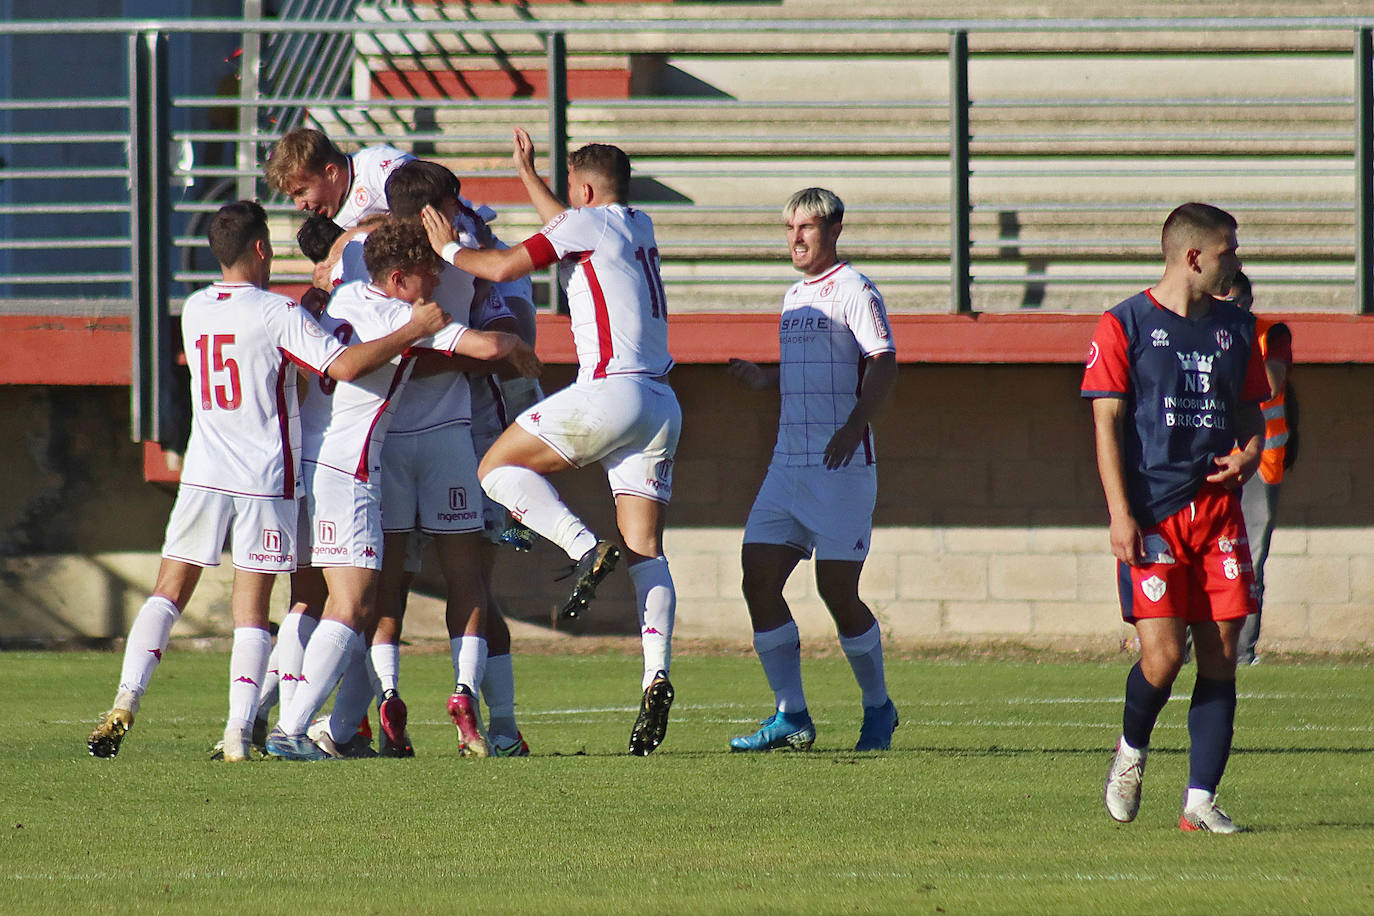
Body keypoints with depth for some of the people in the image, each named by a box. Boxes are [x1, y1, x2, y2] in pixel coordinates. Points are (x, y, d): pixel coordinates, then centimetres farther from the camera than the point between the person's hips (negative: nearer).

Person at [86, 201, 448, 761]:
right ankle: (239, 731, -7)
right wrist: (413, 331, -12)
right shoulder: (278, 314, -10)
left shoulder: (195, 310, 8)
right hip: (265, 480, -4)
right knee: (251, 610, 0)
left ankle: (127, 699, -8)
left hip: (203, 476, 4)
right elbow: (345, 366, -19)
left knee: (167, 593, 8)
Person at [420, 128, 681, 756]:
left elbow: (504, 266, -8)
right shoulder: (641, 228, 20)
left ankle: (585, 548, -15)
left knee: (497, 467, 6)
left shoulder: (586, 221, -3)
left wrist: (448, 249, 10)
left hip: (610, 392, -8)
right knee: (647, 553, 3)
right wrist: (528, 175, 50)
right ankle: (656, 675, -14)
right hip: (662, 405, 8)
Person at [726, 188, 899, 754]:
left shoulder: (852, 289, -6)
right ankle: (792, 717, 3)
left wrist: (854, 428, -26)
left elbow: (883, 363, -16)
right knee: (758, 580, -2)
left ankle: (878, 709, 13)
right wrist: (765, 380, 12)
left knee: (837, 590, -6)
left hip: (842, 468, -8)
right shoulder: (794, 298, 19)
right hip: (788, 467, 8)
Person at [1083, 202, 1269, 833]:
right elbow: (1107, 422, -4)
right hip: (1150, 513, -5)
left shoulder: (1235, 329, 14)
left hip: (1218, 506, 5)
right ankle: (1132, 751, 17)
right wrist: (1120, 513, -12)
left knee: (1220, 655, -3)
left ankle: (1201, 800, 3)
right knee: (1162, 655, -13)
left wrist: (1248, 453, 1)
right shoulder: (1124, 326, -1)